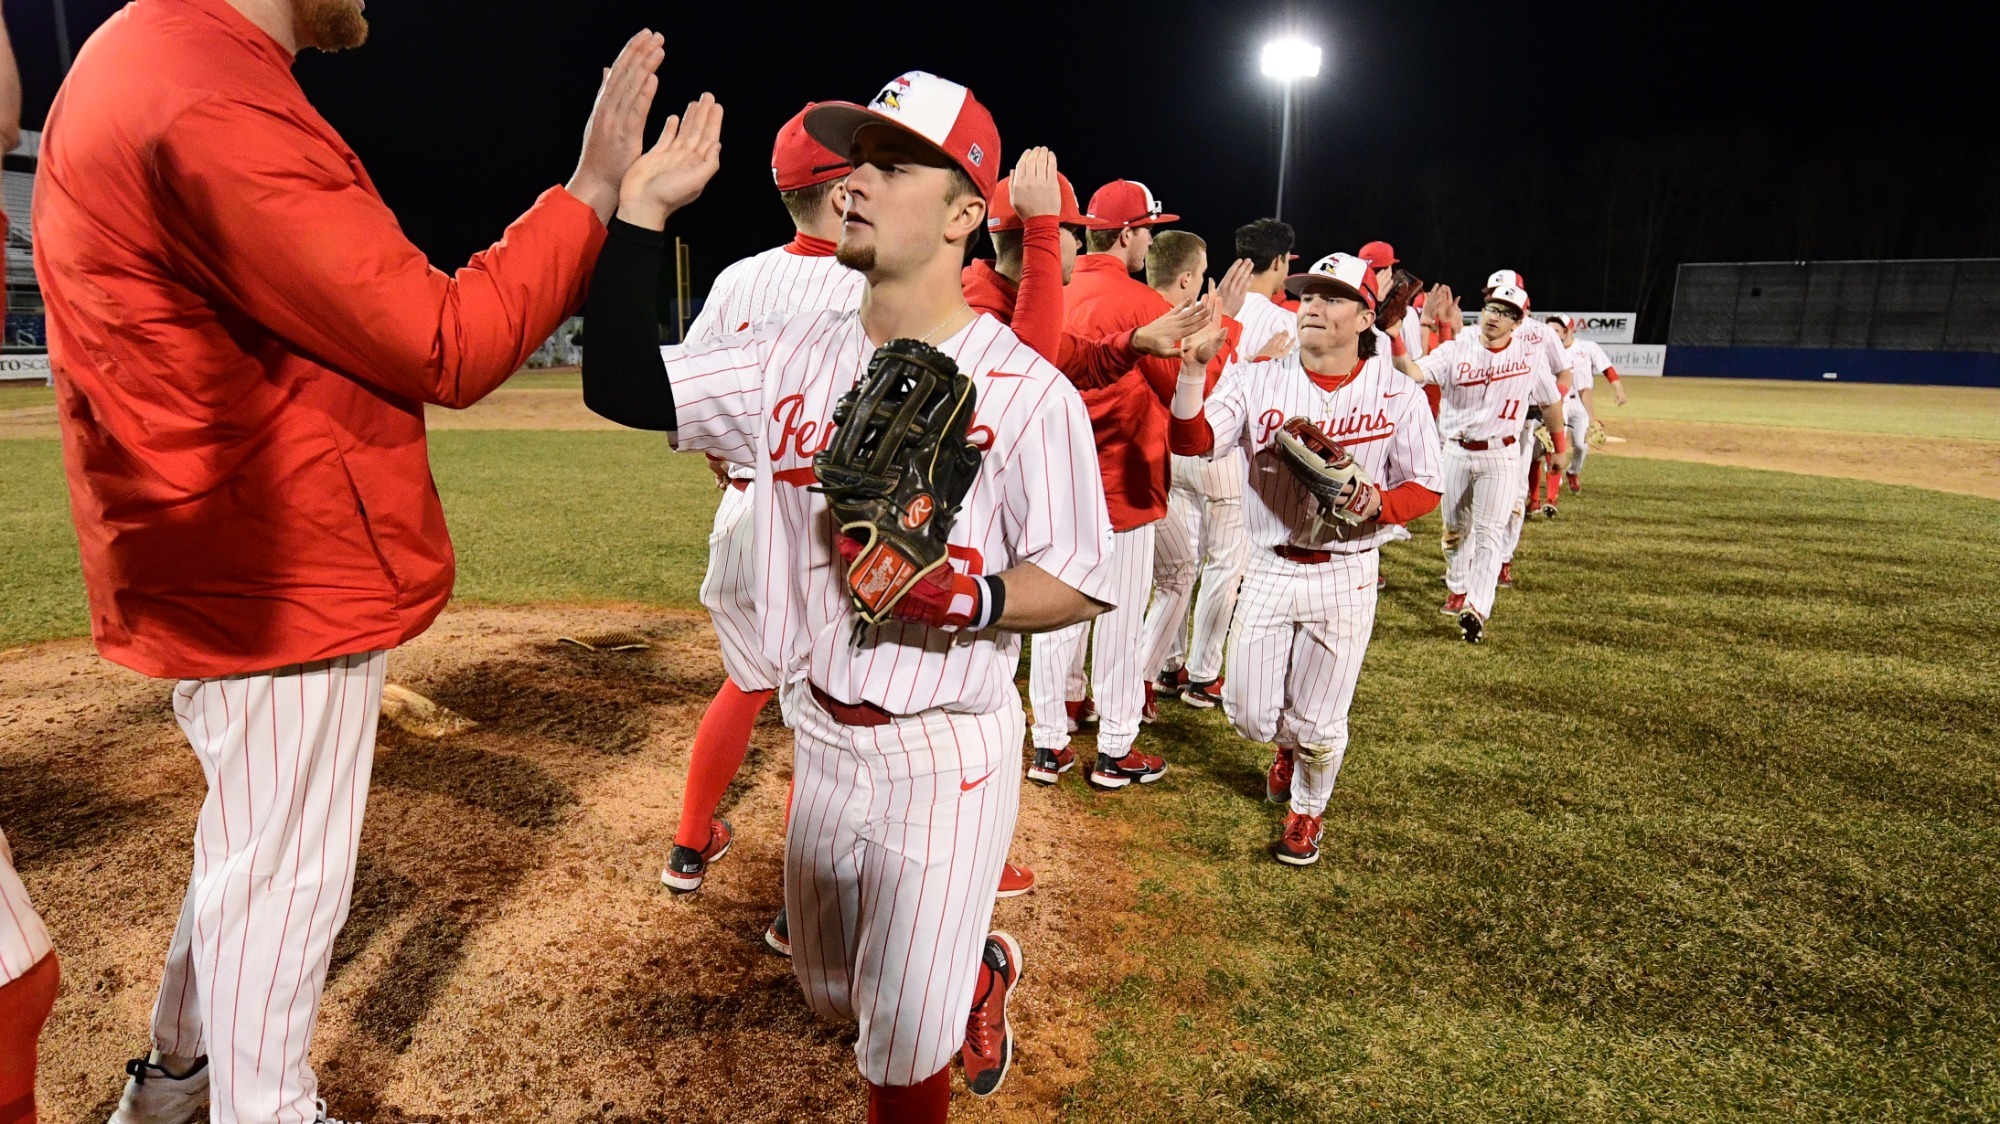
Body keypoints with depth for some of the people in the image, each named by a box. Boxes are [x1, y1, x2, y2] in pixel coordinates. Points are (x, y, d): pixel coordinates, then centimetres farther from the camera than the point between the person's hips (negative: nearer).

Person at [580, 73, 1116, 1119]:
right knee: (830, 988, 26)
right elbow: (624, 386, -3)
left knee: (902, 1035, 6)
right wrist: (639, 208, -7)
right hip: (820, 735, 6)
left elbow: (1082, 582, -13)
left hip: (944, 753, -6)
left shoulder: (1027, 390, -15)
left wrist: (968, 596, -31)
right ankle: (975, 969, 54)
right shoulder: (795, 355, 1)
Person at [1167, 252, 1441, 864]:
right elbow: (1194, 442, -17)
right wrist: (1192, 370, -33)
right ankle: (1289, 745, 48)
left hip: (1344, 577, -1)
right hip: (1268, 568, 2)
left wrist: (1378, 501, -22)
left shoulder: (1397, 394, -4)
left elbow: (1426, 487, 0)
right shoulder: (1257, 380, -3)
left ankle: (1307, 812, 40)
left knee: (1318, 720, 9)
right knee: (1247, 711, 10)